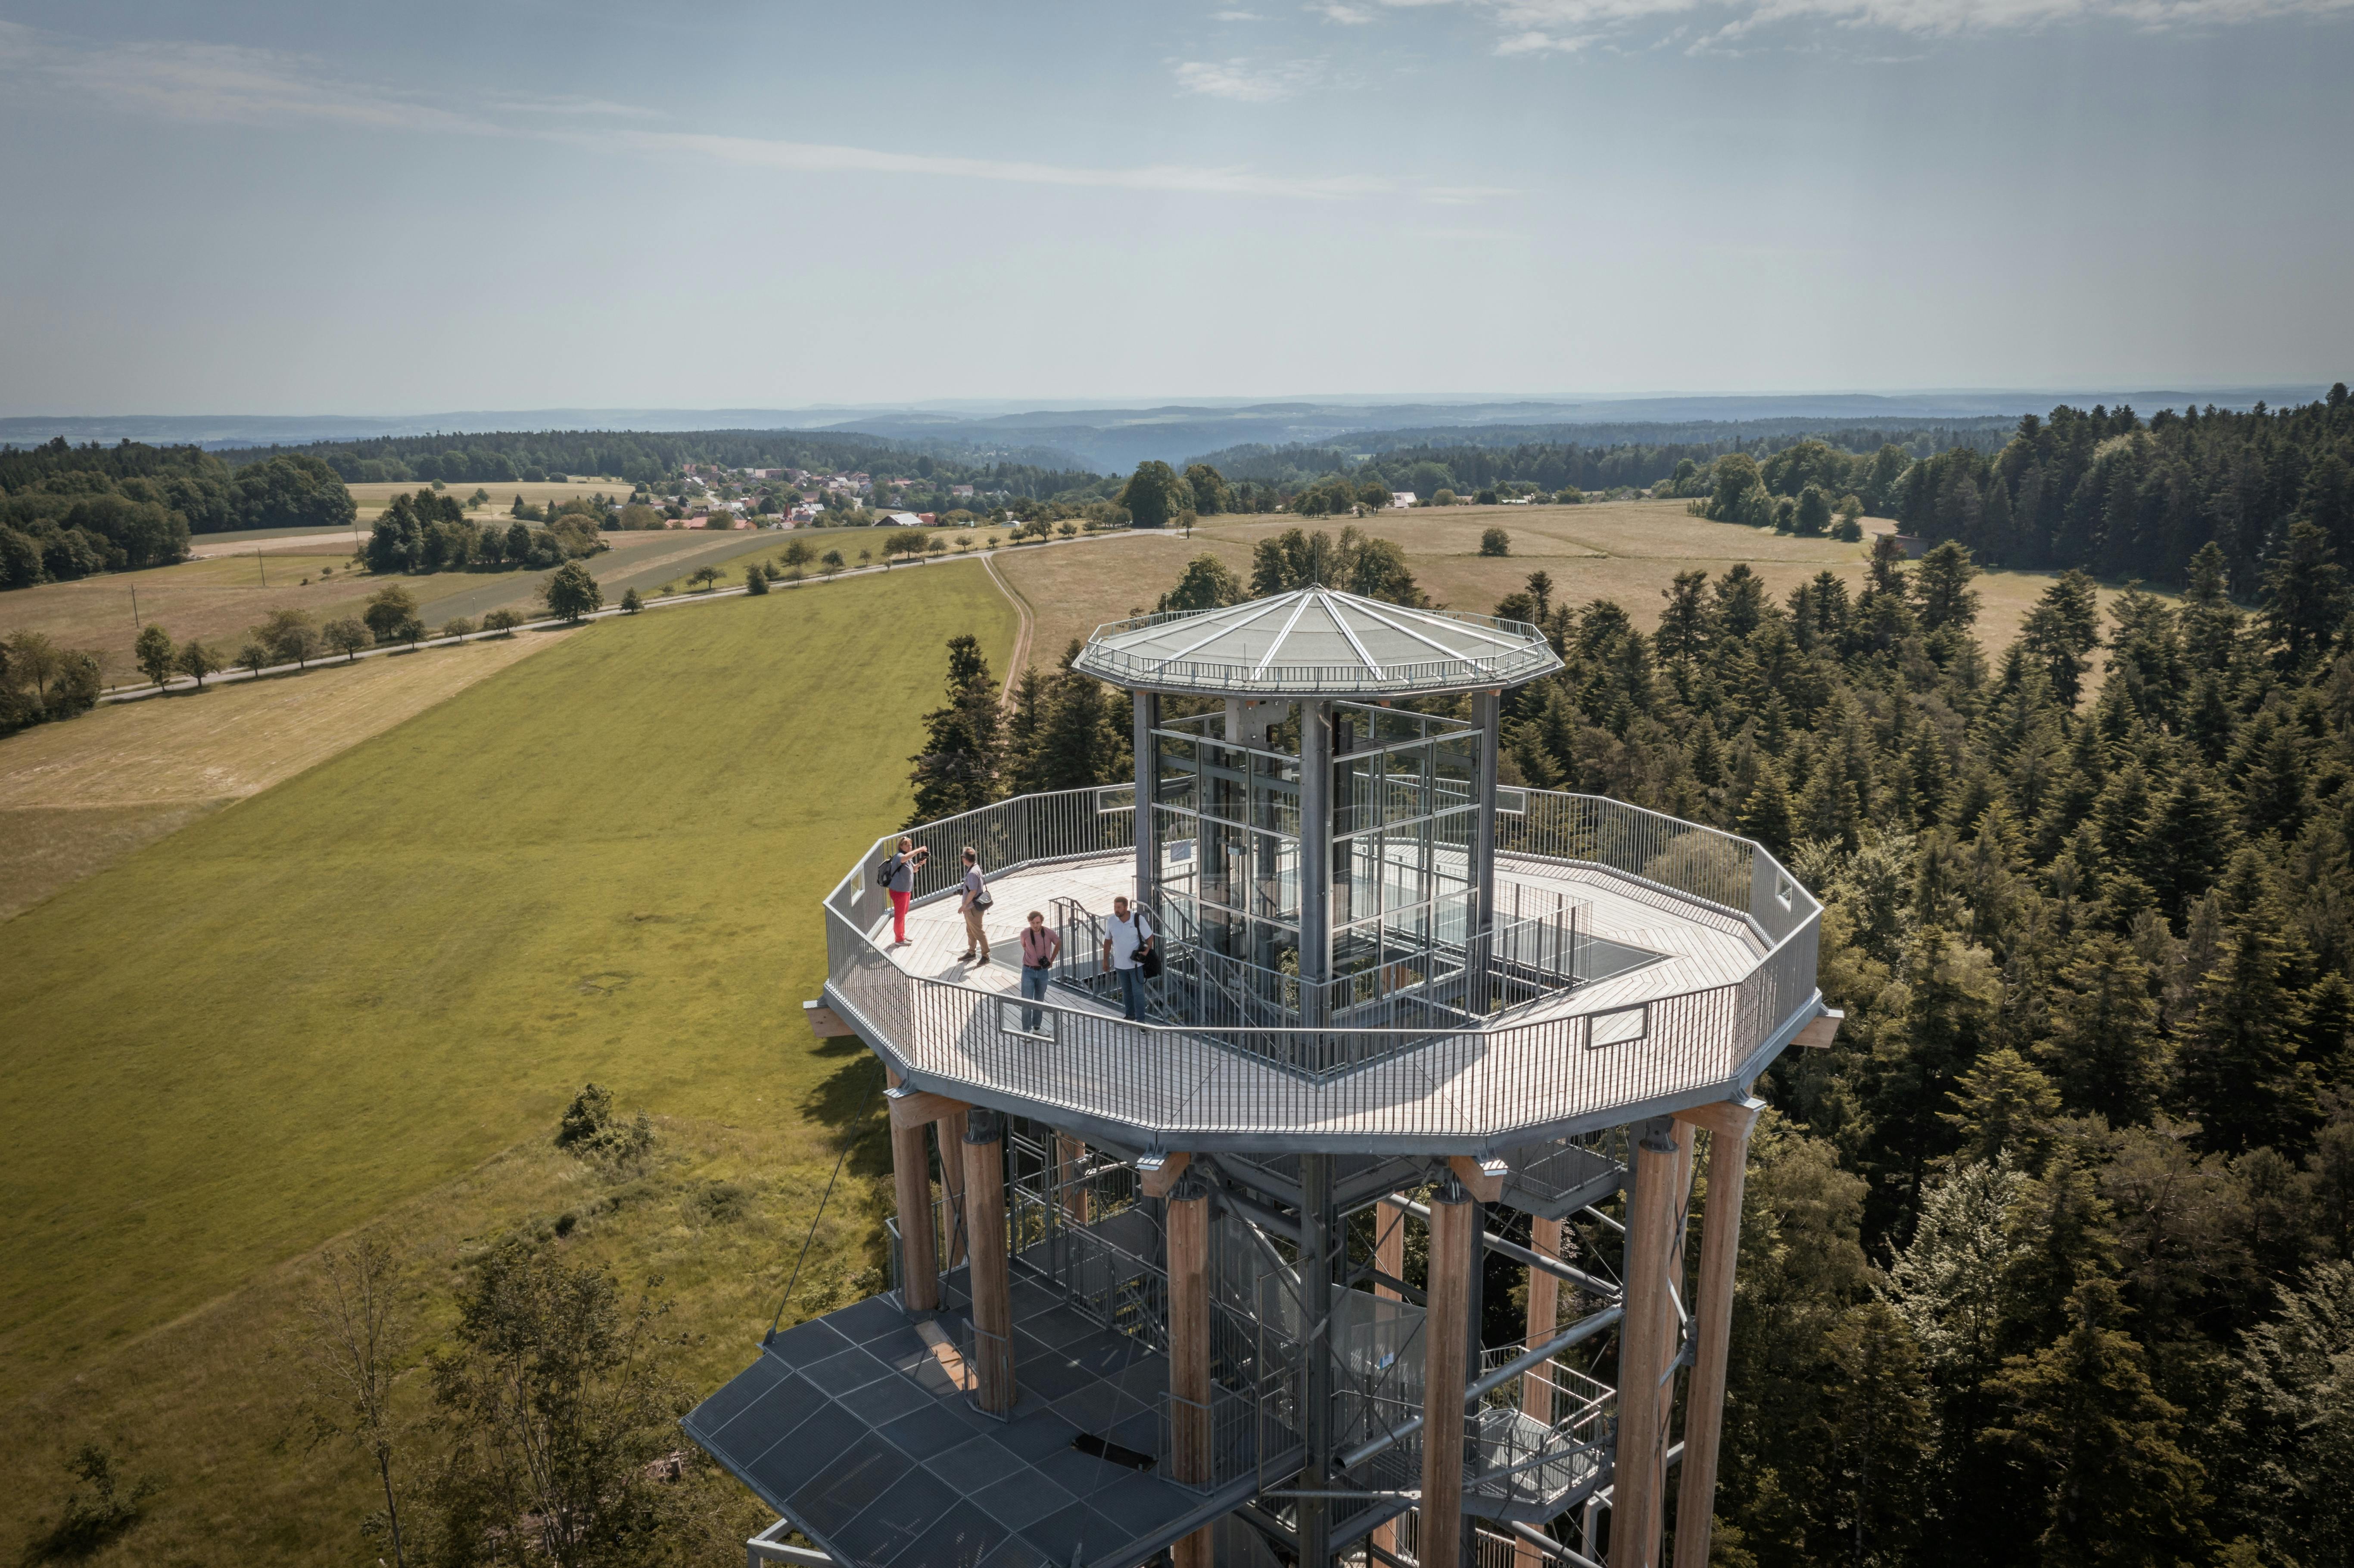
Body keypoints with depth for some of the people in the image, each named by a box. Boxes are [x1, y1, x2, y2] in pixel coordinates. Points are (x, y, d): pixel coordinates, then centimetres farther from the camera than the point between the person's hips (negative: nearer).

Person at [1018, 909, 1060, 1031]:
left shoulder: (1049, 933, -13)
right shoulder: (1025, 933, -13)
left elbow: (1059, 943, 8)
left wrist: (1052, 960, 11)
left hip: (1043, 971, 1)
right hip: (1028, 971, -1)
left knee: (1039, 1001, 13)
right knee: (1027, 1002, -6)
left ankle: (1036, 1028, 26)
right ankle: (1026, 1031, 0)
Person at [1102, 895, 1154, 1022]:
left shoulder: (1138, 920, -16)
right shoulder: (1111, 921, -7)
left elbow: (1149, 937, -5)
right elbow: (1108, 941, 6)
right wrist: (1105, 960, 10)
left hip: (1136, 963, -4)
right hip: (1120, 964, 4)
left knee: (1138, 992, -3)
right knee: (1126, 992, 17)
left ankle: (1140, 1020, 4)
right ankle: (1130, 1016, 32)